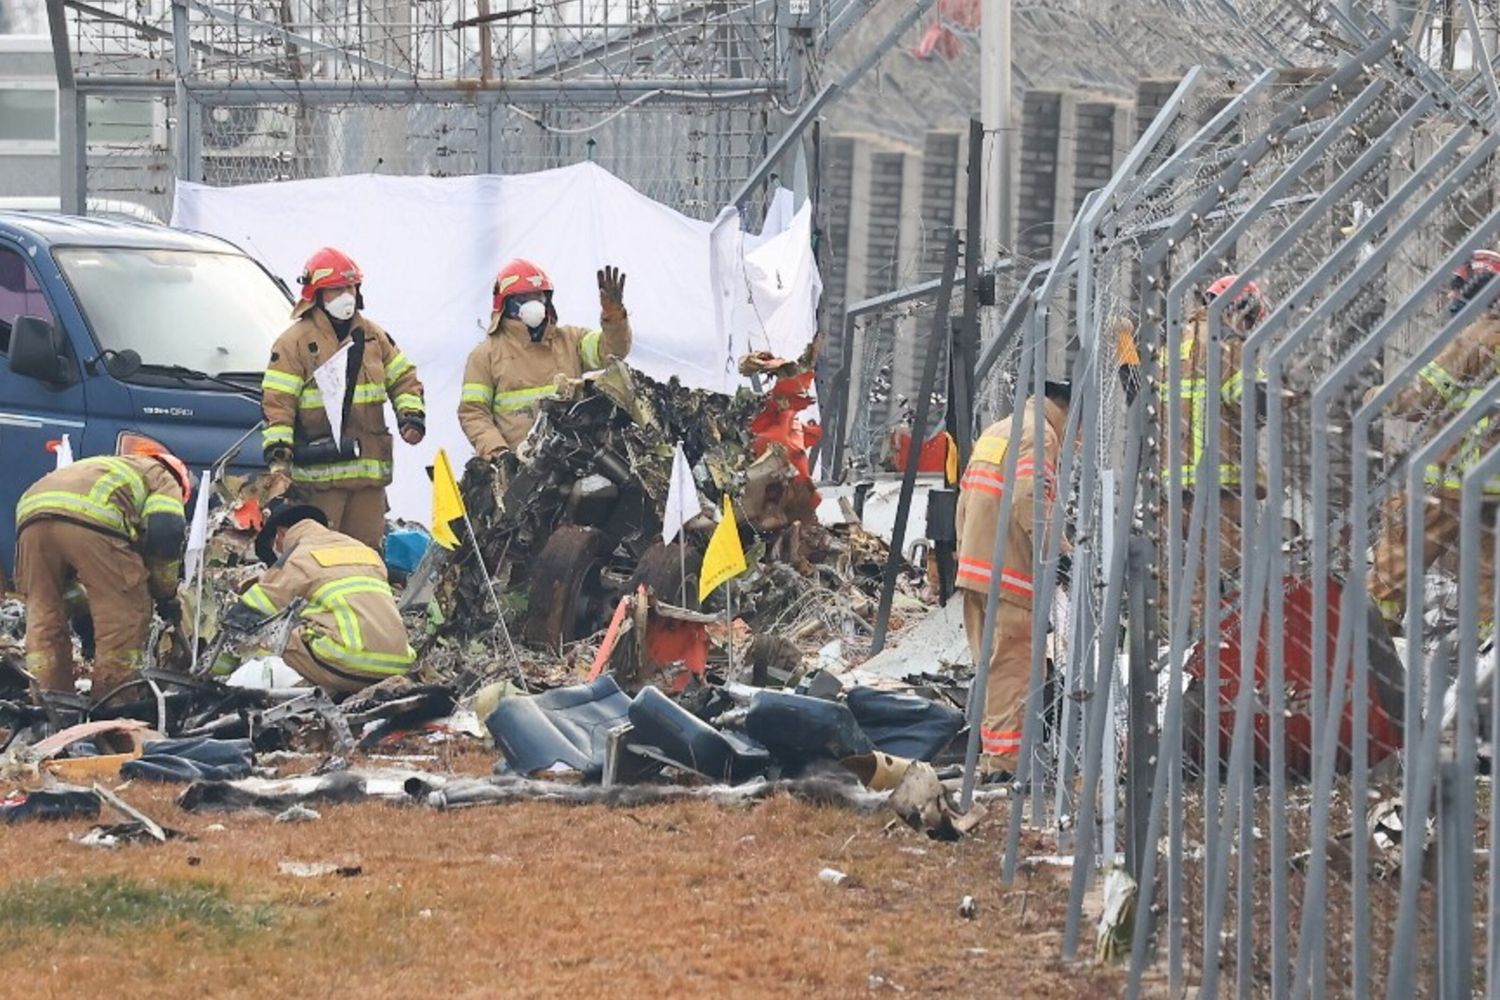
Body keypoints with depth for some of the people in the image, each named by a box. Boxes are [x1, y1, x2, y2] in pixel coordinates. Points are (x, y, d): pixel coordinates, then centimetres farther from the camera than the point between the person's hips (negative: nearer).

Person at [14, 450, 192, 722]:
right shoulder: (165, 481, 27)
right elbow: (165, 534, 9)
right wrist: (167, 596, 19)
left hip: (31, 510, 6)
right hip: (92, 517, -6)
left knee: (44, 612, 16)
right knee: (125, 614, 5)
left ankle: (52, 698, 10)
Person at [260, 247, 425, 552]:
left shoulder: (373, 336, 15)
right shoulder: (294, 342, -3)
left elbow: (403, 378, 24)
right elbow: (278, 401, -7)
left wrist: (411, 416, 5)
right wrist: (278, 452, -17)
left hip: (369, 468, 6)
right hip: (319, 472, -6)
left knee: (367, 546, 9)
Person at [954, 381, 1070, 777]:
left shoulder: (994, 432, 20)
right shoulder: (1041, 436, -9)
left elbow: (965, 496, 21)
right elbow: (1029, 500, -22)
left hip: (975, 569, 9)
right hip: (1011, 575, -9)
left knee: (992, 666, 14)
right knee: (1012, 667, -7)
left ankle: (991, 755, 18)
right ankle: (1004, 757, -8)